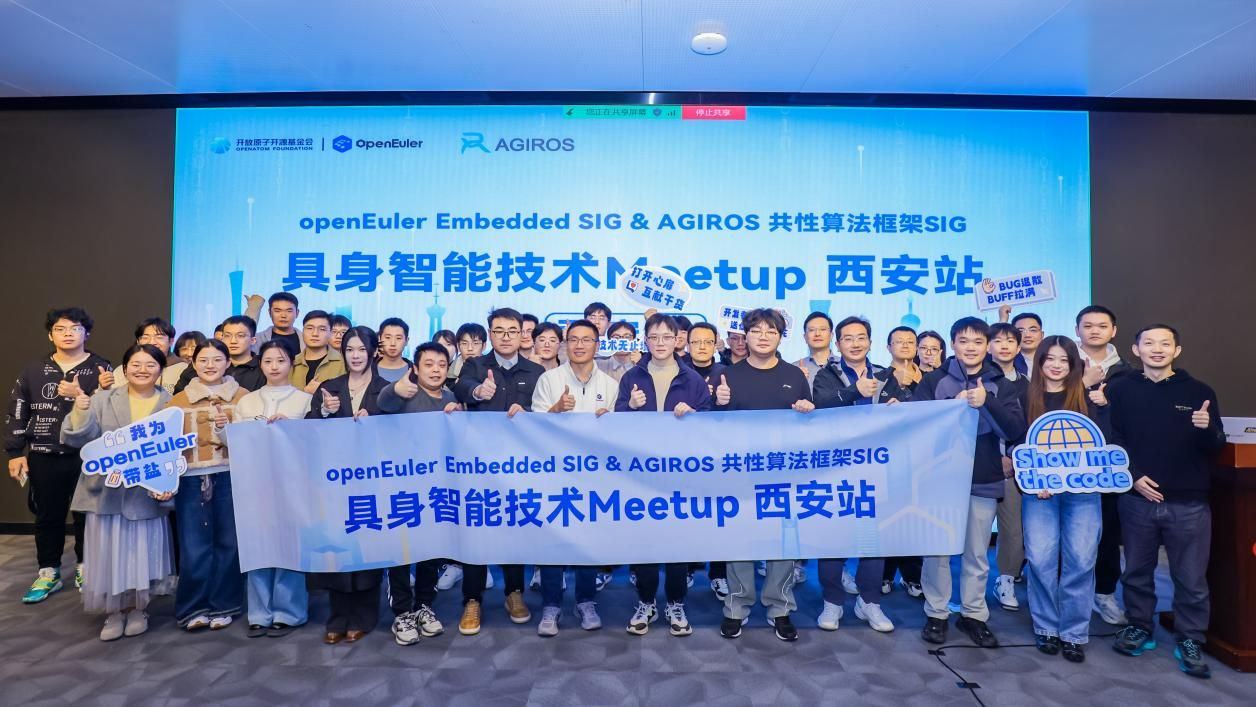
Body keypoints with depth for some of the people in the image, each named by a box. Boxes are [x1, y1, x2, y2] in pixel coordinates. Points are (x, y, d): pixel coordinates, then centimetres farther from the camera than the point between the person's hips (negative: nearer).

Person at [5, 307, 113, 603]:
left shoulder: (102, 369, 0)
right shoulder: (33, 370, 8)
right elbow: (16, 413, 9)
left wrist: (81, 395, -20)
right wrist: (15, 453, 4)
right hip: (44, 457, 2)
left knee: (87, 515, 6)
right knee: (47, 517, 10)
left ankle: (85, 568, 21)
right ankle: (48, 573, 23)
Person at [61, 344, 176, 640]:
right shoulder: (103, 399, 3)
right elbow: (80, 439, -3)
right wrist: (80, 413, -21)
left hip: (148, 493, -1)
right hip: (107, 492, 1)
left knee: (142, 553, 7)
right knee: (109, 553, 7)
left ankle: (138, 610, 26)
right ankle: (114, 613, 25)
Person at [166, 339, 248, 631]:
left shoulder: (242, 396, 4)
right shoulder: (179, 400, 9)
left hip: (231, 478, -1)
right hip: (192, 480, 1)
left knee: (228, 544, 7)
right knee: (194, 549, 2)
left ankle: (223, 606, 20)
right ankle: (192, 609, 17)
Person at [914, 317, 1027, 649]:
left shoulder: (1000, 384, 5)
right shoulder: (933, 380, 0)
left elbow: (1016, 430, -4)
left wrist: (987, 402, -19)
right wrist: (953, 405, -19)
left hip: (984, 481, 2)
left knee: (977, 554, 12)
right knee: (937, 550, 5)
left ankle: (973, 615, 27)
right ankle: (936, 614, 19)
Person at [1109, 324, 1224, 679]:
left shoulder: (1199, 391, 2)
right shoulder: (1120, 390, 1)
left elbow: (1216, 449, 1)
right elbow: (1111, 441, 1)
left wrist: (1207, 429, -19)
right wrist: (1134, 476, -10)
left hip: (1189, 503, 0)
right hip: (1137, 499, 0)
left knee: (1191, 579, 8)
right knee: (1137, 572, 12)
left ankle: (1189, 641, 23)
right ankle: (1139, 627, 28)